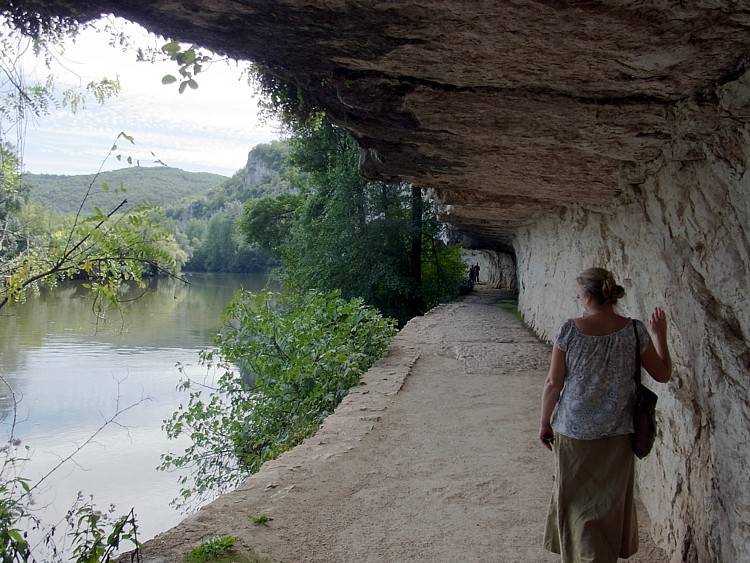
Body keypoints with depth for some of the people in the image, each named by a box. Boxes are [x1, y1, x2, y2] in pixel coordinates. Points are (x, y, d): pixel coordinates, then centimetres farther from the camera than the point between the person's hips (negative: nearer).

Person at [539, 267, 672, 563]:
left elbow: (553, 383, -9)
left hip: (574, 432, -2)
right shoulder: (634, 330, -8)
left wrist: (544, 423, 3)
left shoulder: (569, 329, -13)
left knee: (576, 500, 15)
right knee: (611, 500, 20)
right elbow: (663, 374, 3)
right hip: (617, 434, 2)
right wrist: (660, 335, 15)